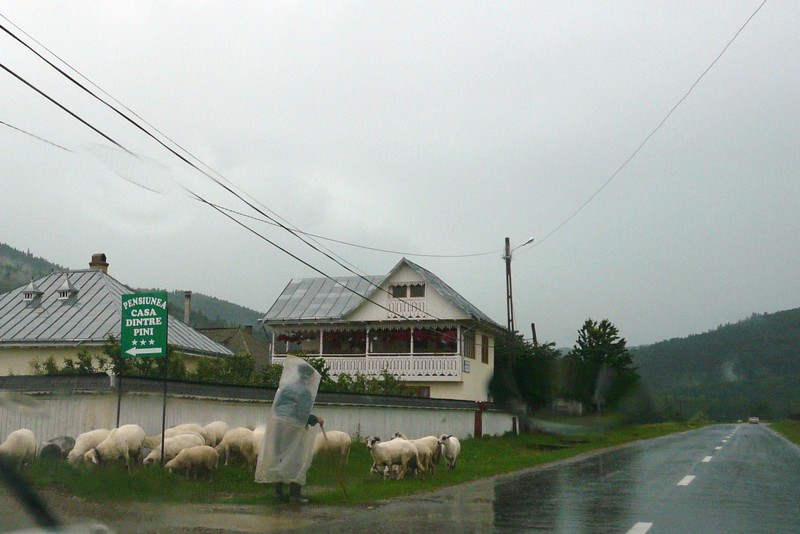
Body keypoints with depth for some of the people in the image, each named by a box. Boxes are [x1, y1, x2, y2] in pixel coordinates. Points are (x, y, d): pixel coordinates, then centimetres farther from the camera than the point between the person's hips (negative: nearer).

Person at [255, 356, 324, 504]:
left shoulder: (285, 386, 11)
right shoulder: (305, 391, -11)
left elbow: (277, 406, 16)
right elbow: (303, 415, -16)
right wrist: (316, 420, -2)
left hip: (276, 423, 7)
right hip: (292, 427, -7)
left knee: (279, 457, 13)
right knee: (297, 460, 2)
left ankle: (278, 491, 18)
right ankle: (294, 494, 0)